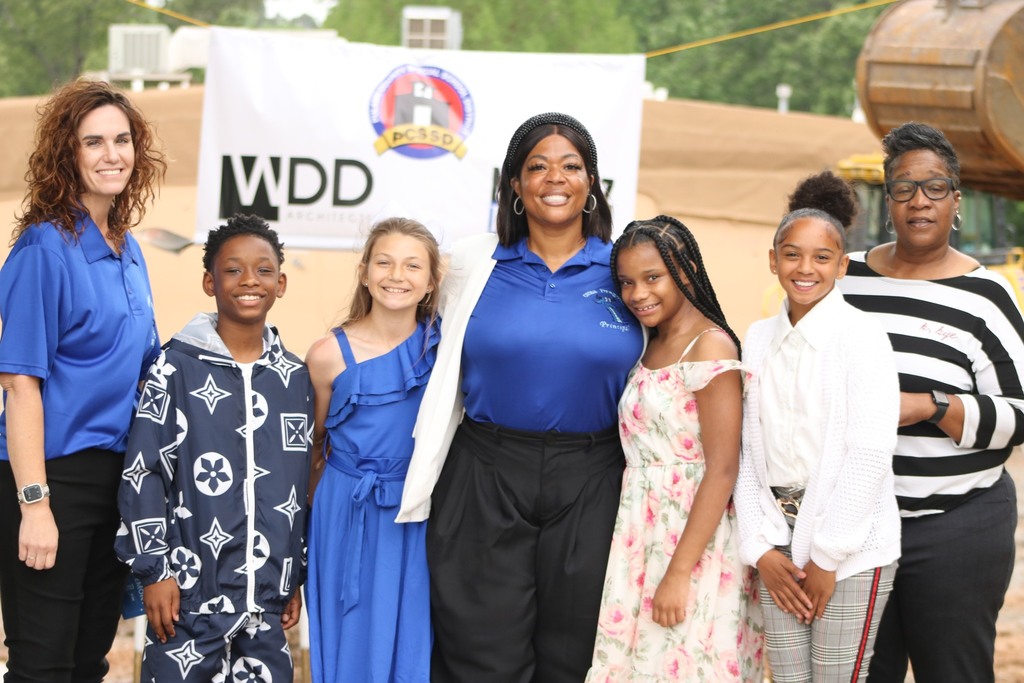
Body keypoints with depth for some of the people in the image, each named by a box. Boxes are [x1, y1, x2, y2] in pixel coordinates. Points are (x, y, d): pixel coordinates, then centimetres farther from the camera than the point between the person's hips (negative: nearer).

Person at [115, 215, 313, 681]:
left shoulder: (294, 378, 10)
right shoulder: (178, 366, -4)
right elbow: (143, 472, -4)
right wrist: (154, 569, -8)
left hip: (266, 597, 4)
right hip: (190, 590, -4)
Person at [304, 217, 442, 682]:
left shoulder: (442, 344, -2)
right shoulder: (330, 354, -6)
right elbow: (314, 446, 6)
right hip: (348, 518, -1)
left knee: (410, 643, 6)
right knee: (350, 643, 5)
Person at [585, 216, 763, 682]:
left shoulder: (710, 347, -14)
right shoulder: (650, 348, 12)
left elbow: (722, 470, -18)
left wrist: (680, 571, -21)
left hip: (692, 534, -8)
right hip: (641, 535, 8)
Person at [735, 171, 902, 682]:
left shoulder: (861, 336, -6)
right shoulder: (759, 339, 11)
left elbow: (870, 454, -12)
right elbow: (747, 449, 10)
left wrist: (827, 555, -12)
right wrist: (761, 546, -1)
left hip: (852, 543, -5)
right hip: (779, 539, 5)